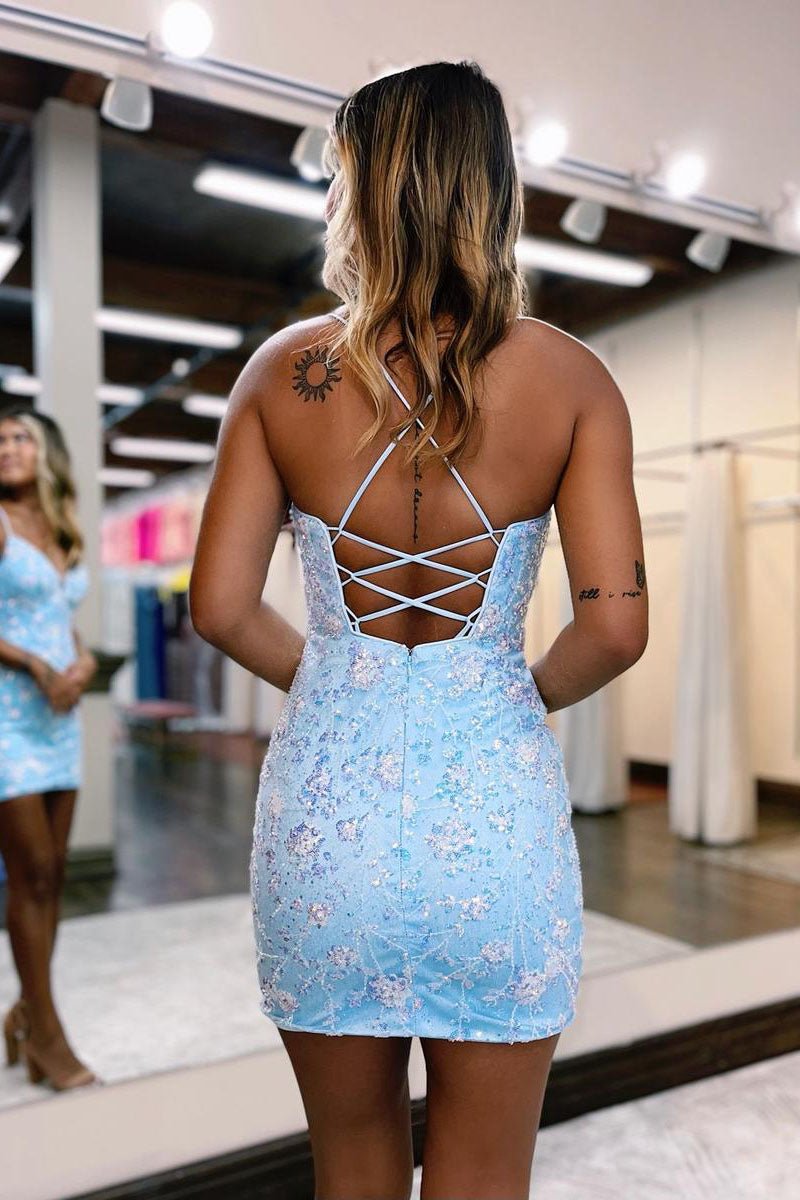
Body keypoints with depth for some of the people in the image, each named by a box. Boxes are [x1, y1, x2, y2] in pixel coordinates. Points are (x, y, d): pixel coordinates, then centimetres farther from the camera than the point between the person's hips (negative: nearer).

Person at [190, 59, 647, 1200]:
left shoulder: (283, 371, -3)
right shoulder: (571, 378, -5)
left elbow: (221, 609, -2)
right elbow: (616, 627, -11)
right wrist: (531, 693, 9)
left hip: (325, 801, 1)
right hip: (497, 811, 0)